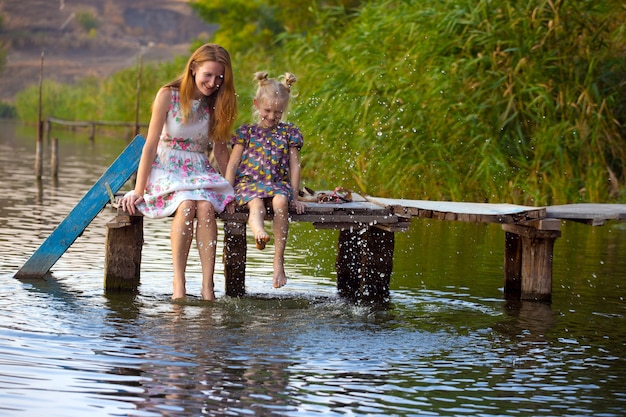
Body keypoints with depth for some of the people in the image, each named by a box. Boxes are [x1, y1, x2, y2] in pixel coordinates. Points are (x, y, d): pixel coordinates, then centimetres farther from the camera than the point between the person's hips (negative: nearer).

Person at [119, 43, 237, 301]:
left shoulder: (216, 104, 6)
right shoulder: (168, 96, -7)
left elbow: (220, 149, 15)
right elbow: (151, 145, -8)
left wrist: (230, 189, 10)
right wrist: (138, 190, -11)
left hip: (200, 171, 3)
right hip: (167, 170, -3)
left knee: (206, 207, -31)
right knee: (186, 205, -35)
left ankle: (207, 287, -36)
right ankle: (179, 284, -33)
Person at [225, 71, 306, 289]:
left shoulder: (289, 132, 15)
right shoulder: (246, 132, 14)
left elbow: (294, 166, 11)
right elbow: (232, 164, 10)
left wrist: (295, 196, 2)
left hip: (278, 183, 0)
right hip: (248, 182, 0)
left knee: (281, 202, -35)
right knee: (256, 202, -36)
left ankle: (278, 259, -35)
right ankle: (258, 230, -73)